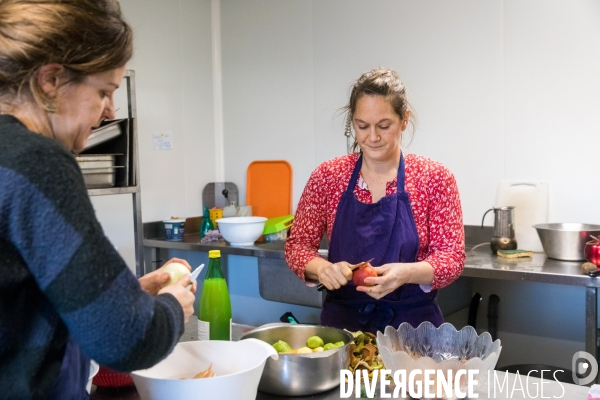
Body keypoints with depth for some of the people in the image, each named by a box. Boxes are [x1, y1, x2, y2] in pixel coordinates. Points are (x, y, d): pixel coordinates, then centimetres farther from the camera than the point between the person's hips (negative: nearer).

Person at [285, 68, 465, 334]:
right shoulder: (327, 176, 0)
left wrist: (406, 273, -24)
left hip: (411, 324, -1)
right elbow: (297, 245, 2)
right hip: (342, 321, 1)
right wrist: (322, 268, -19)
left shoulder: (435, 178, -4)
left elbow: (452, 256, -5)